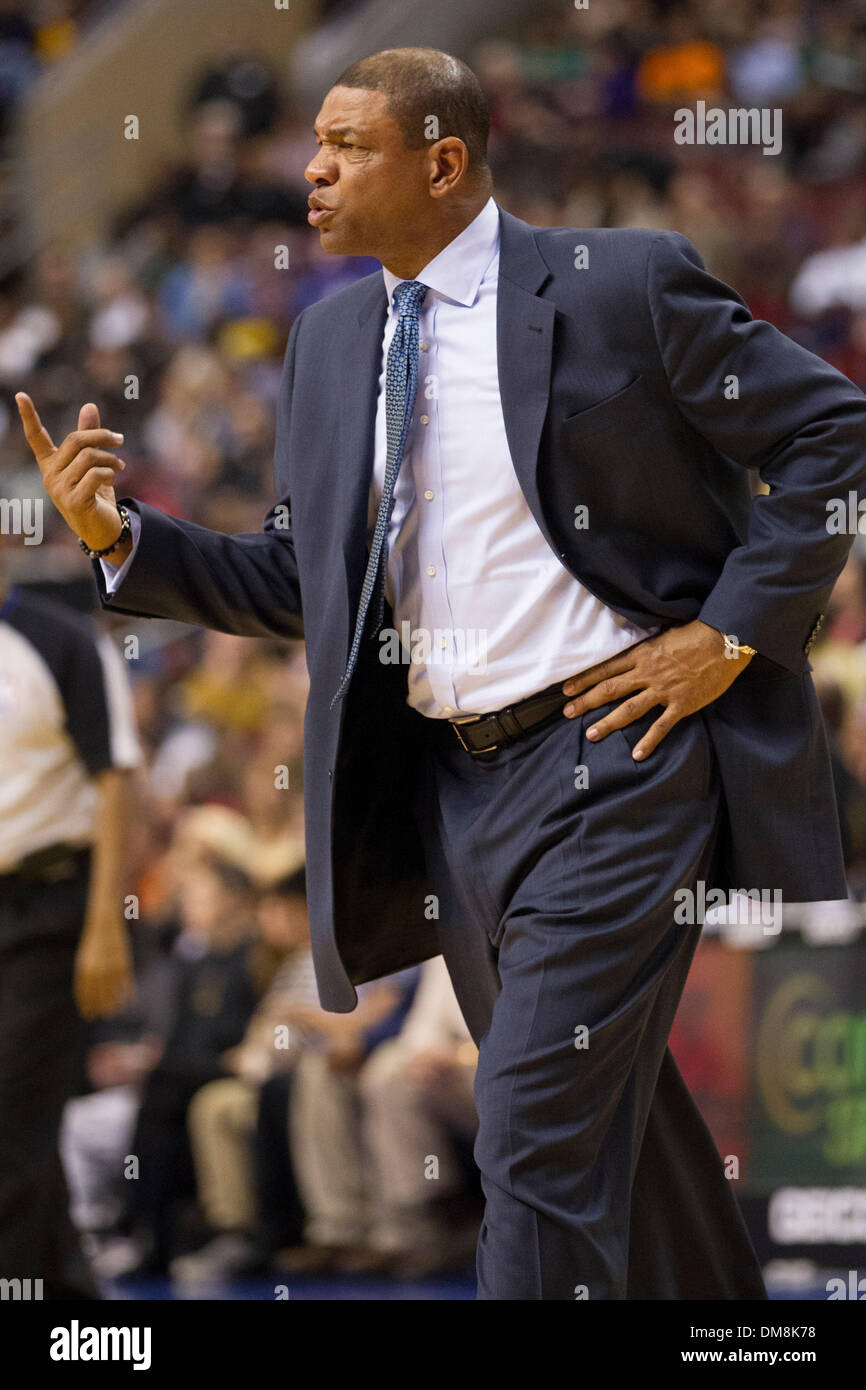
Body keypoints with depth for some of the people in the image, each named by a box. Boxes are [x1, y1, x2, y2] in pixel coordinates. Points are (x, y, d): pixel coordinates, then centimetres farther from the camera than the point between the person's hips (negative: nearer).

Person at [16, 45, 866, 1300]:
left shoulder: (620, 284, -8)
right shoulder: (330, 340, 11)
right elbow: (293, 579, 14)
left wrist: (731, 635, -11)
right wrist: (119, 535, -1)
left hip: (611, 758, -7)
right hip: (449, 783, 7)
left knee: (540, 1134, -12)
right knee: (610, 1125, 16)